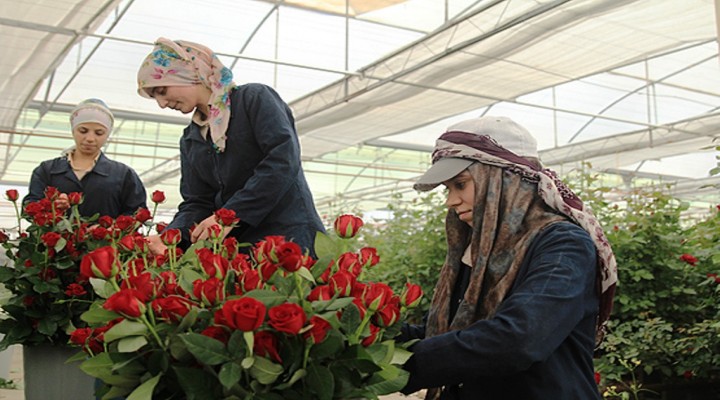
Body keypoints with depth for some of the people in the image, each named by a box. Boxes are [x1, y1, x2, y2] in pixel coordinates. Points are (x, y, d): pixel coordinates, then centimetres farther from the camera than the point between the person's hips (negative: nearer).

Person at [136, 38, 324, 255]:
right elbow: (197, 202, 11)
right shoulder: (190, 141, 19)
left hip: (290, 236, -5)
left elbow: (283, 159, -15)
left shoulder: (254, 98, -1)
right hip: (236, 248, 6)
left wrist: (230, 215, -18)